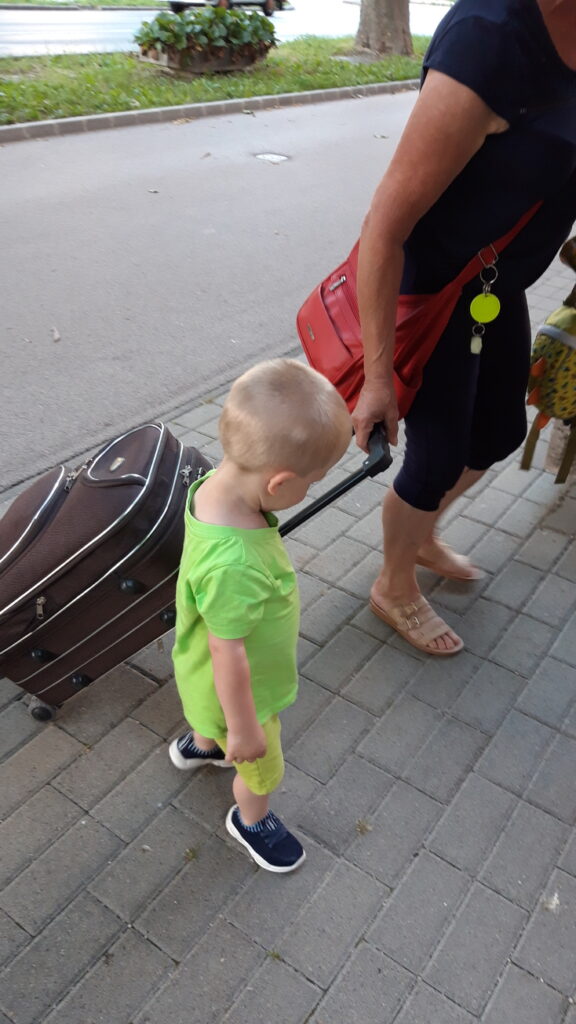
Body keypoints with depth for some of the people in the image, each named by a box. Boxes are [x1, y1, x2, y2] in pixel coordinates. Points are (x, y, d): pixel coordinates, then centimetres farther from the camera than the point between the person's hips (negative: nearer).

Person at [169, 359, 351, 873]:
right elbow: (228, 655, -33)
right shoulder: (233, 566, -47)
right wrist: (244, 728, -16)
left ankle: (200, 744, 70)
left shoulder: (216, 483, -21)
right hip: (237, 691, -7)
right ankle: (252, 820, 54)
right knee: (263, 767, 24)